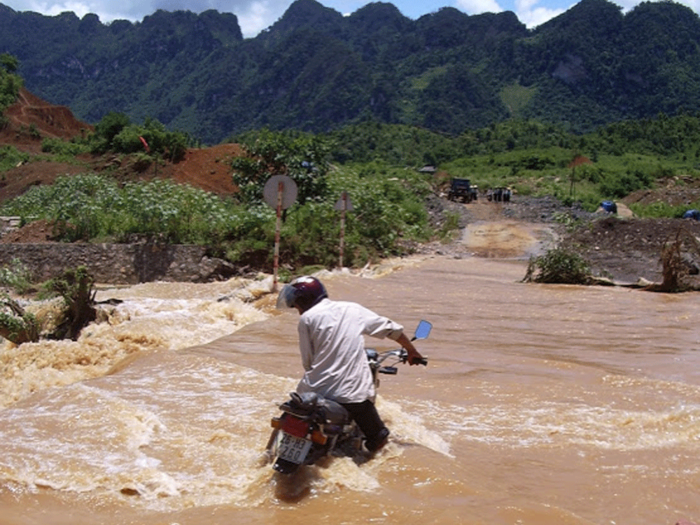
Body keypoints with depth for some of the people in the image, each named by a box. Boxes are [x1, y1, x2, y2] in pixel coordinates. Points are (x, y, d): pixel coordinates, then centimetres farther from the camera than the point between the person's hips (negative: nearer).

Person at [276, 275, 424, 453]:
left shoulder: (306, 318, 2)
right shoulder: (354, 310, 11)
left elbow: (307, 361, 2)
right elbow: (391, 328, 18)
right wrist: (411, 351, 33)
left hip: (317, 390, -1)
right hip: (355, 391, 1)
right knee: (378, 439, 17)